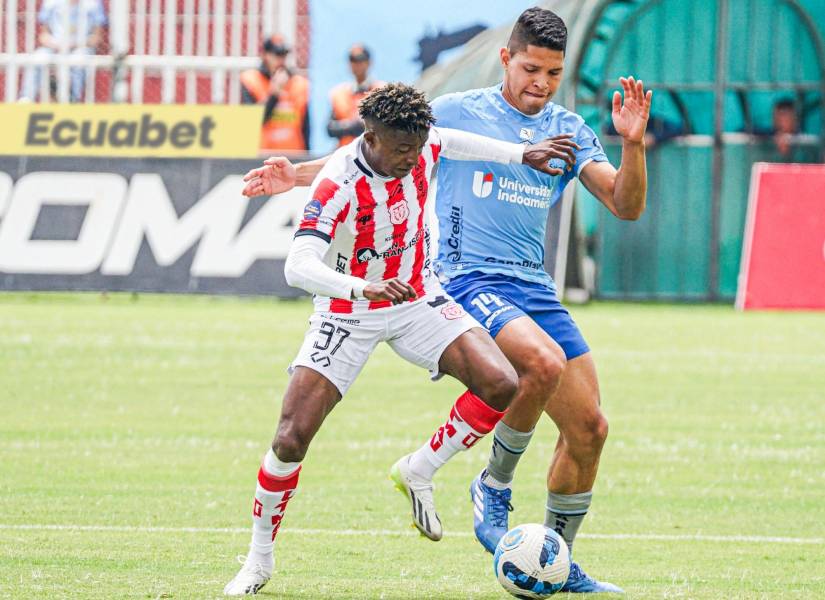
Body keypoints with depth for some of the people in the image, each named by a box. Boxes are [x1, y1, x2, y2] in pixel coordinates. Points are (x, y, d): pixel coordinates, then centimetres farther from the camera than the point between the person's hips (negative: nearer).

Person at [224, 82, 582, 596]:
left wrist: (522, 155, 14)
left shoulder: (422, 145, -14)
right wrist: (363, 289, -56)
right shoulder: (338, 186, -31)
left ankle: (419, 473, 5)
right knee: (291, 440, -13)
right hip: (348, 316, -4)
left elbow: (453, 143, 14)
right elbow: (299, 266, -41)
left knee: (501, 385, -18)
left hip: (417, 300, 5)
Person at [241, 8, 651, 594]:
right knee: (544, 361, -33)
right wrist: (297, 175, -1)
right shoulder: (458, 113, 2)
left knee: (589, 427, 0)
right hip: (468, 278, -5)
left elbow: (626, 205, 4)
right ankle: (495, 485, -9)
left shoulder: (568, 131, 11)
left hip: (535, 288, 5)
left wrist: (633, 145, -13)